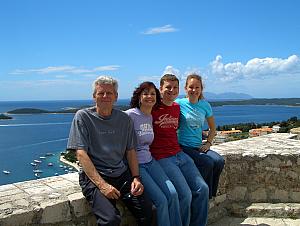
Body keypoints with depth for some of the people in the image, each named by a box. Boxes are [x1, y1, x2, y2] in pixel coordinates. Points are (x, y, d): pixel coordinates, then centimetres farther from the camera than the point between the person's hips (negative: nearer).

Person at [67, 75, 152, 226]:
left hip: (121, 174, 4)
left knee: (146, 209, -17)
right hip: (93, 176, -3)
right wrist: (102, 184, -17)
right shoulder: (83, 117, -2)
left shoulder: (124, 119, 10)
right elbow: (81, 154, -9)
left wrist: (136, 177, -2)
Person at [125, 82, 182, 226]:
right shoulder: (130, 115, -13)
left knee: (173, 194, -7)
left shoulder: (151, 117, 11)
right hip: (135, 164, -7)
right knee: (161, 200, -13)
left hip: (149, 161, 7)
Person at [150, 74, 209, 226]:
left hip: (180, 154, 7)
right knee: (185, 195, -16)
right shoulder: (153, 108, -6)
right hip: (162, 158, -7)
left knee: (202, 189, 1)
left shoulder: (177, 107, 14)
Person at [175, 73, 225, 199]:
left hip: (199, 146, 5)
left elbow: (212, 128, 19)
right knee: (207, 163, -25)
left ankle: (210, 195, -1)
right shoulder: (179, 103, -6)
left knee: (219, 161, -18)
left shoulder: (205, 105, 7)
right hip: (184, 146, -5)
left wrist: (208, 143, 5)